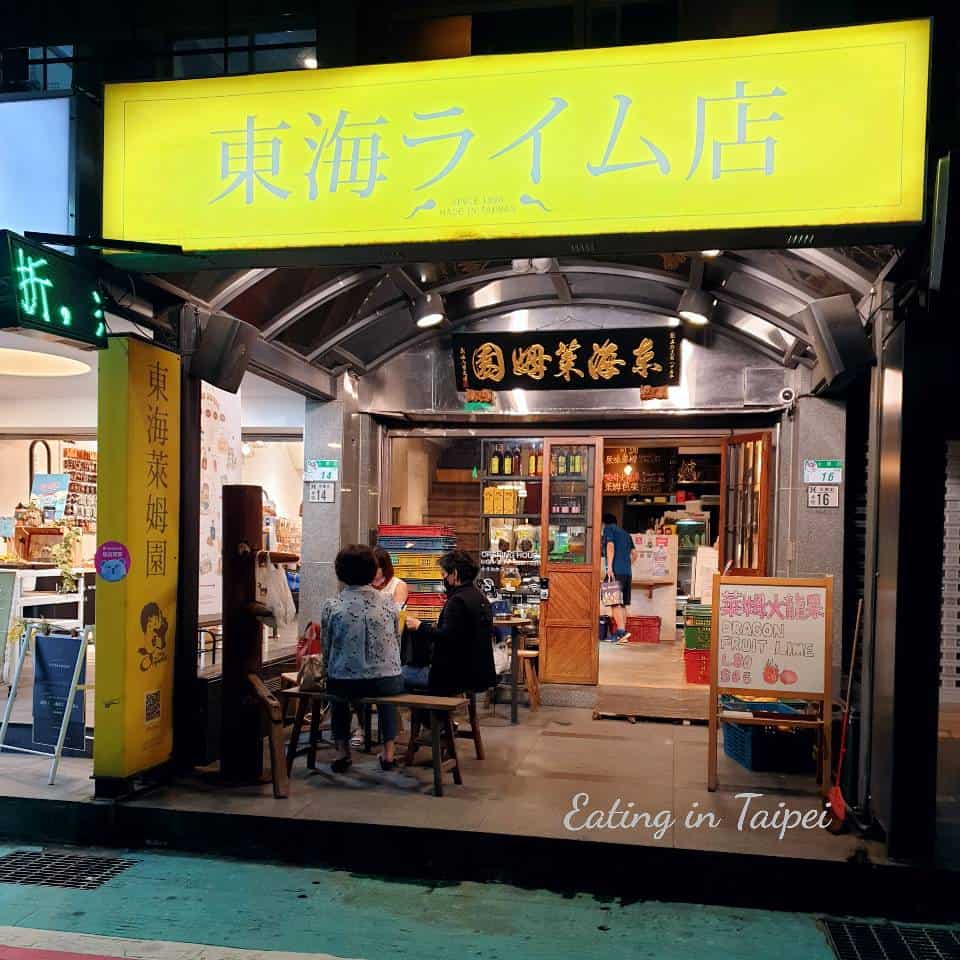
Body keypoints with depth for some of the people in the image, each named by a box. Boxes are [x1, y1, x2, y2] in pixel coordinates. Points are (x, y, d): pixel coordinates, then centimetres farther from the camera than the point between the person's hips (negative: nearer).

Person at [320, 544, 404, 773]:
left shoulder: (331, 606, -8)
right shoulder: (388, 604, -3)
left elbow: (326, 651, 1)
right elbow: (397, 644, 8)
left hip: (345, 685, -1)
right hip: (387, 684, 1)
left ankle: (342, 750, 28)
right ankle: (389, 751, 27)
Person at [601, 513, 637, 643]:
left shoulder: (608, 529, 4)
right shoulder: (625, 533, 24)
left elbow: (610, 546, -11)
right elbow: (634, 554, 23)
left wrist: (609, 567, -16)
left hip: (616, 571, -7)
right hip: (628, 572, 7)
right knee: (622, 604, 9)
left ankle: (621, 631, -23)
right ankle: (622, 633, 8)